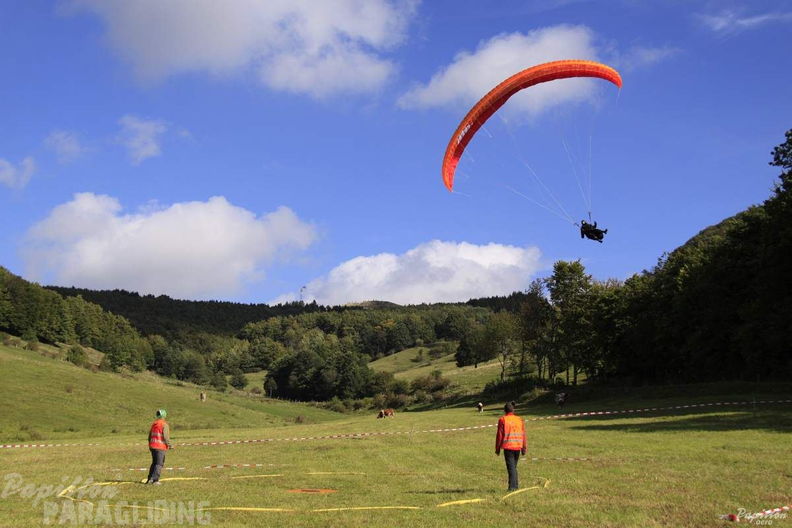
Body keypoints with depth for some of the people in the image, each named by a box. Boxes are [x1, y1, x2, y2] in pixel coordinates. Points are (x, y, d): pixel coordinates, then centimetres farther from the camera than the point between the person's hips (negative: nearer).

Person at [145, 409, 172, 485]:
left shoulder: (153, 424, 12)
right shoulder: (164, 424, -9)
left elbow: (150, 435, 17)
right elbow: (166, 436, -15)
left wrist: (150, 445, 25)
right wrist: (169, 445, -6)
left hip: (152, 446, 7)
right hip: (160, 447, -7)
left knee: (154, 463, 18)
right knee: (159, 464, -3)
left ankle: (150, 479, 18)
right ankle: (155, 479, -10)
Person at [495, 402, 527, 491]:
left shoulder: (502, 420, -4)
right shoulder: (519, 419, 8)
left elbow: (499, 435, -5)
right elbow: (523, 435, 9)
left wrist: (497, 448, 2)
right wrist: (524, 448, 15)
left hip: (508, 447, -4)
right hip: (518, 447, 4)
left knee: (511, 467, -3)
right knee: (514, 467, 17)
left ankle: (512, 486, -9)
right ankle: (515, 485, 21)